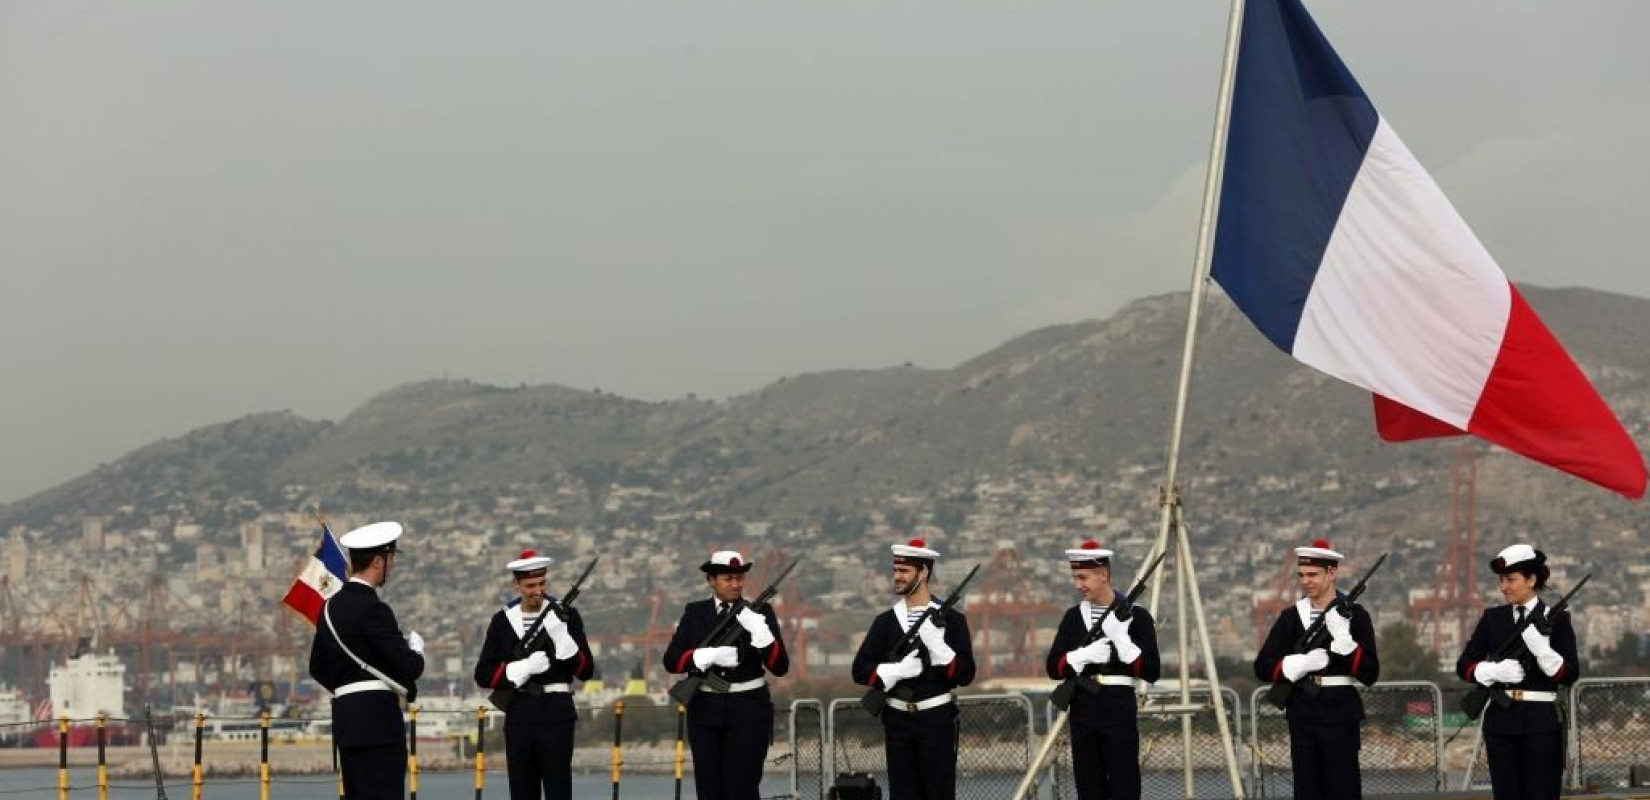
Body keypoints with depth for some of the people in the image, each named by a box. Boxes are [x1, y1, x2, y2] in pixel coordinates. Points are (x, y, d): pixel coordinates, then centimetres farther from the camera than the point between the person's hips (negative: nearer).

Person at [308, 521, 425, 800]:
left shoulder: (331, 607, 13)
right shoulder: (372, 609, -14)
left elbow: (318, 668, 21)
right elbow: (410, 668, -16)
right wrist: (416, 647, 4)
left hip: (345, 719, 9)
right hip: (378, 722, -9)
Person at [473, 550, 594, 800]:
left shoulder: (565, 616, 3)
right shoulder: (503, 620, 9)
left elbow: (585, 670, -3)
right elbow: (483, 675, 3)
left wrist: (561, 636, -18)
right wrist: (524, 667, -13)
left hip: (556, 714, -2)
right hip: (519, 715, 2)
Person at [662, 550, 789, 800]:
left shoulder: (760, 612, 0)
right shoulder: (694, 613, 6)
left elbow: (780, 667, -7)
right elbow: (671, 661, -2)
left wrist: (759, 631, -22)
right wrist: (709, 655, -19)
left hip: (748, 712, -2)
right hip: (705, 713, 3)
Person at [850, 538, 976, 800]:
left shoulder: (951, 620, 0)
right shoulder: (885, 621, 8)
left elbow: (965, 674, -7)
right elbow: (860, 670, 2)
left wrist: (936, 644, -21)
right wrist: (896, 670, -16)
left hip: (936, 719, -3)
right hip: (897, 719, 3)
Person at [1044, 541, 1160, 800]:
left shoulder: (1135, 616, -2)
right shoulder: (1073, 617, 9)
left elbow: (1152, 672, -8)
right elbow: (1053, 668, 5)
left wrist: (1120, 638, -18)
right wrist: (1084, 655, -14)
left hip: (1119, 711, -4)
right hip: (1083, 713, 4)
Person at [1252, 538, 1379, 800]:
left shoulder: (1353, 615, -1)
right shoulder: (1291, 616, 8)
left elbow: (1370, 674, -8)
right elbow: (1263, 667, 3)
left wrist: (1341, 636, -21)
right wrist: (1302, 662, -14)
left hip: (1341, 716, -3)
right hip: (1302, 717, 3)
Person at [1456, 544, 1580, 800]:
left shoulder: (1556, 620, 1)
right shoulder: (1492, 618, 9)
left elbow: (1570, 675, -6)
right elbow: (1464, 666, 5)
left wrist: (1541, 648, -22)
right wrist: (1495, 670, -15)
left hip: (1541, 721, -3)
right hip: (1501, 720, 3)